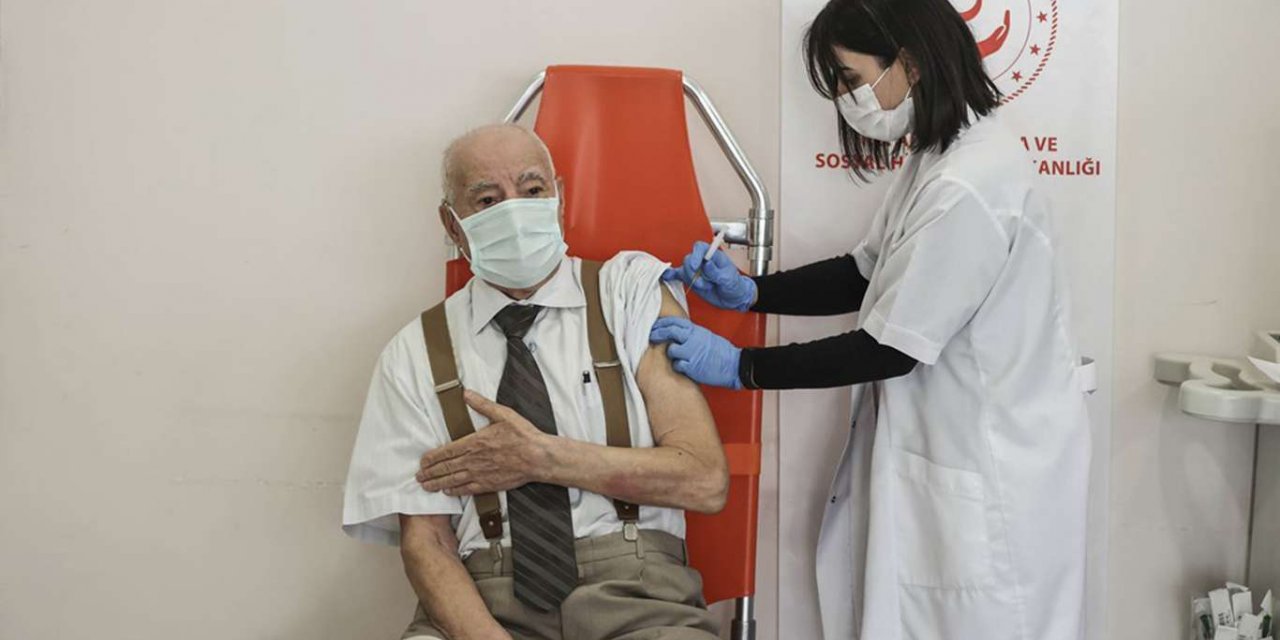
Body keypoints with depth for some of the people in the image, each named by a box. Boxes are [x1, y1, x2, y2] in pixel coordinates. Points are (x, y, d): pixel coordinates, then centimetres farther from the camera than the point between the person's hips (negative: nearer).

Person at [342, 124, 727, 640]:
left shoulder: (634, 288, 5)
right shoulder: (415, 353, 7)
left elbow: (705, 480, -2)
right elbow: (424, 543, 2)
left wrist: (540, 458, -8)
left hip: (632, 596, 0)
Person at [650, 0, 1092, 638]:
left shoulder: (968, 187, -25)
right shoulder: (936, 157, 6)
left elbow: (888, 350, -21)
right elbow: (866, 275, 13)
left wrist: (740, 366, -15)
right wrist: (749, 291, 1)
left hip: (989, 479, -9)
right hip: (947, 449, 9)